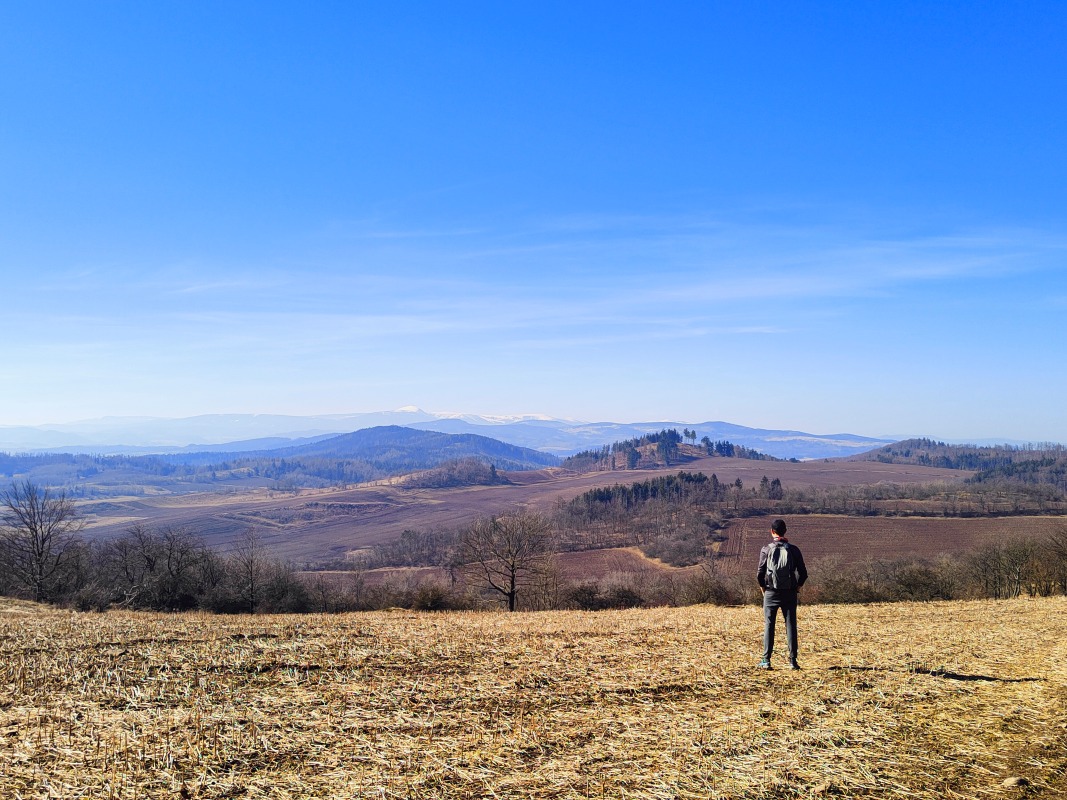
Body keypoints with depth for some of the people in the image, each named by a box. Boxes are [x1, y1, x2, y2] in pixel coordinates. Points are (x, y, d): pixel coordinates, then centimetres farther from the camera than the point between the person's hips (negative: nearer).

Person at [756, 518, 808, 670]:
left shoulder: (766, 549, -5)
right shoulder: (793, 549, -1)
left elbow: (760, 573, -7)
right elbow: (803, 573, 0)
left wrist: (763, 586, 10)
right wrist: (797, 585, 16)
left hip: (771, 593, -1)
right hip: (789, 593, 1)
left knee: (768, 626, 4)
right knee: (791, 626, 5)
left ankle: (766, 661, 3)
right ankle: (792, 661, 3)